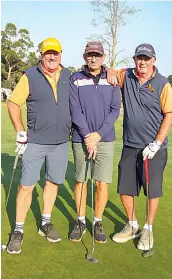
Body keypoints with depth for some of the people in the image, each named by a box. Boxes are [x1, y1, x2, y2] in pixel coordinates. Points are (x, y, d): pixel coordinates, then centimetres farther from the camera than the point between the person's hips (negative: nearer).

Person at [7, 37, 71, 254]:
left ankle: (45, 223, 30)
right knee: (26, 186, -1)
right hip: (35, 141, -3)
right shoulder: (30, 76, -4)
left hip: (61, 142, 4)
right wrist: (21, 133, -7)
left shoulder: (69, 76, 5)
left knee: (53, 182, 12)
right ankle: (18, 230, 13)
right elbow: (13, 103, -3)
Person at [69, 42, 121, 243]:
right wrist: (88, 137, -11)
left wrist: (99, 134, -10)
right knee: (80, 181, 8)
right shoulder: (76, 80, 2)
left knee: (102, 183, 1)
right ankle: (80, 221, 24)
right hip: (81, 139, 0)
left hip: (105, 139, 1)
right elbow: (75, 111, -5)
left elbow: (115, 110, 1)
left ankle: (98, 222, 20)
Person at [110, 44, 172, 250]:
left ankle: (148, 229, 27)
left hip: (154, 147, -3)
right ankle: (132, 225, 32)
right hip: (129, 146, 4)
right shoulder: (126, 76, 5)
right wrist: (110, 72, -3)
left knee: (153, 190, 5)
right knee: (125, 189, 10)